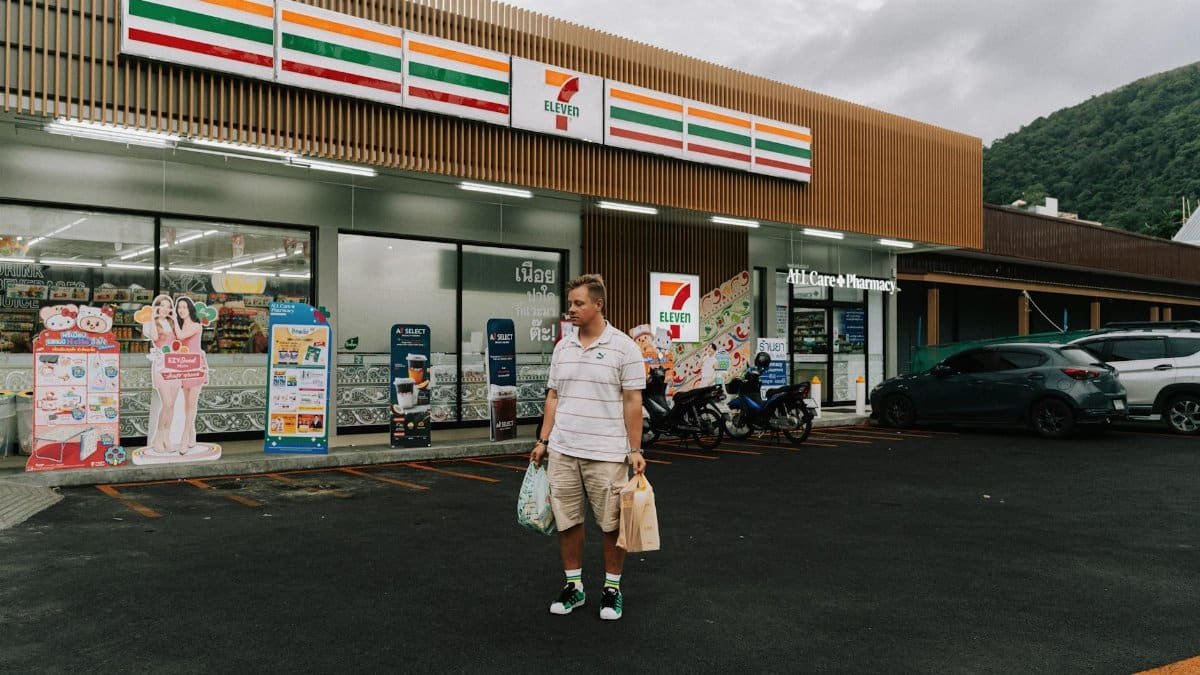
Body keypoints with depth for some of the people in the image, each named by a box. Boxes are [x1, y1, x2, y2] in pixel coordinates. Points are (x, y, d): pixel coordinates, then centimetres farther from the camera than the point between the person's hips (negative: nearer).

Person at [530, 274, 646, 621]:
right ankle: (574, 585, 25)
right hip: (563, 451, 5)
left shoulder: (624, 347, -7)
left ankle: (613, 587, 22)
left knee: (612, 523, 6)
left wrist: (635, 450, -10)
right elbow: (553, 397, 13)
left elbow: (633, 402, -7)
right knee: (567, 520, 11)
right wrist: (543, 440, 9)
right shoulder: (562, 347, 9)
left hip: (607, 454, -5)